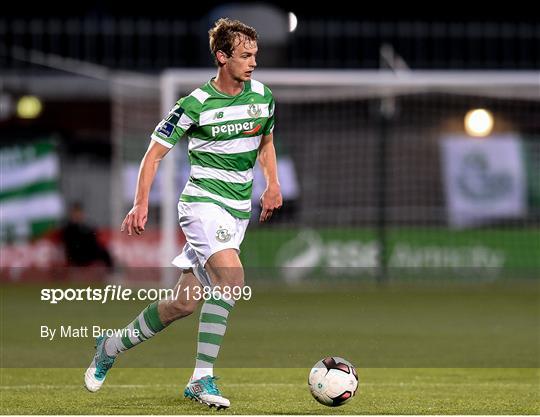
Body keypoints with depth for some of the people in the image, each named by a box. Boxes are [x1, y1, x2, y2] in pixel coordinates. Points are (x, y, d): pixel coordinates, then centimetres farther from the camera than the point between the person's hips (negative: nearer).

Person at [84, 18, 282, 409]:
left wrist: (273, 184, 9)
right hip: (203, 201, -6)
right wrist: (141, 204, -14)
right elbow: (155, 152, -5)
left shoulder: (262, 96, 5)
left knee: (185, 303, 5)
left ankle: (112, 347, 24)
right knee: (232, 276, -29)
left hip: (239, 211, 6)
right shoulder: (196, 104, -11)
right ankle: (202, 377, -23)